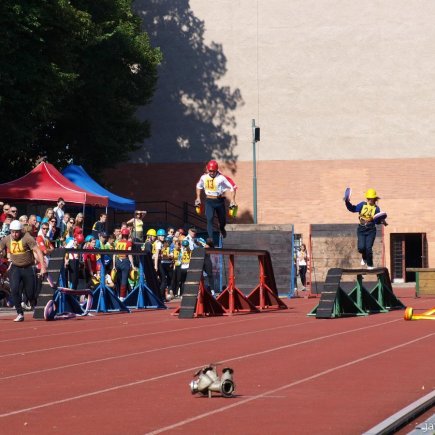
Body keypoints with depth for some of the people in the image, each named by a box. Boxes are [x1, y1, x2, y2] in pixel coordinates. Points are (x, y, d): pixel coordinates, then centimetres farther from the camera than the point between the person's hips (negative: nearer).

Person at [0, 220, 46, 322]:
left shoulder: (27, 238, -15)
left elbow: (38, 251, -19)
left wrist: (43, 267, -28)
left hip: (28, 268, -2)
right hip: (15, 268, 2)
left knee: (30, 293, 1)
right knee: (14, 289, -18)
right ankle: (20, 313, -8)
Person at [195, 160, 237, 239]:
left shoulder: (221, 178, -15)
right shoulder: (204, 177, -2)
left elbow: (232, 187, -12)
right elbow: (199, 186, 19)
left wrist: (232, 200, -17)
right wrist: (198, 198, 16)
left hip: (219, 201, -1)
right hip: (209, 201, 1)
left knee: (223, 220, 13)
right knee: (209, 219, -16)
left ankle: (221, 228, 49)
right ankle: (210, 238, -19)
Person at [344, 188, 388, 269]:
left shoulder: (376, 208, 1)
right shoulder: (363, 205, 1)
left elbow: (377, 220, -1)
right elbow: (353, 209, -6)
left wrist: (382, 221, -20)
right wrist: (347, 203, -20)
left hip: (371, 230, -1)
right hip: (361, 229, 1)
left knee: (368, 248, -7)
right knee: (361, 248, -8)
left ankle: (370, 265, 11)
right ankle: (364, 258, 28)